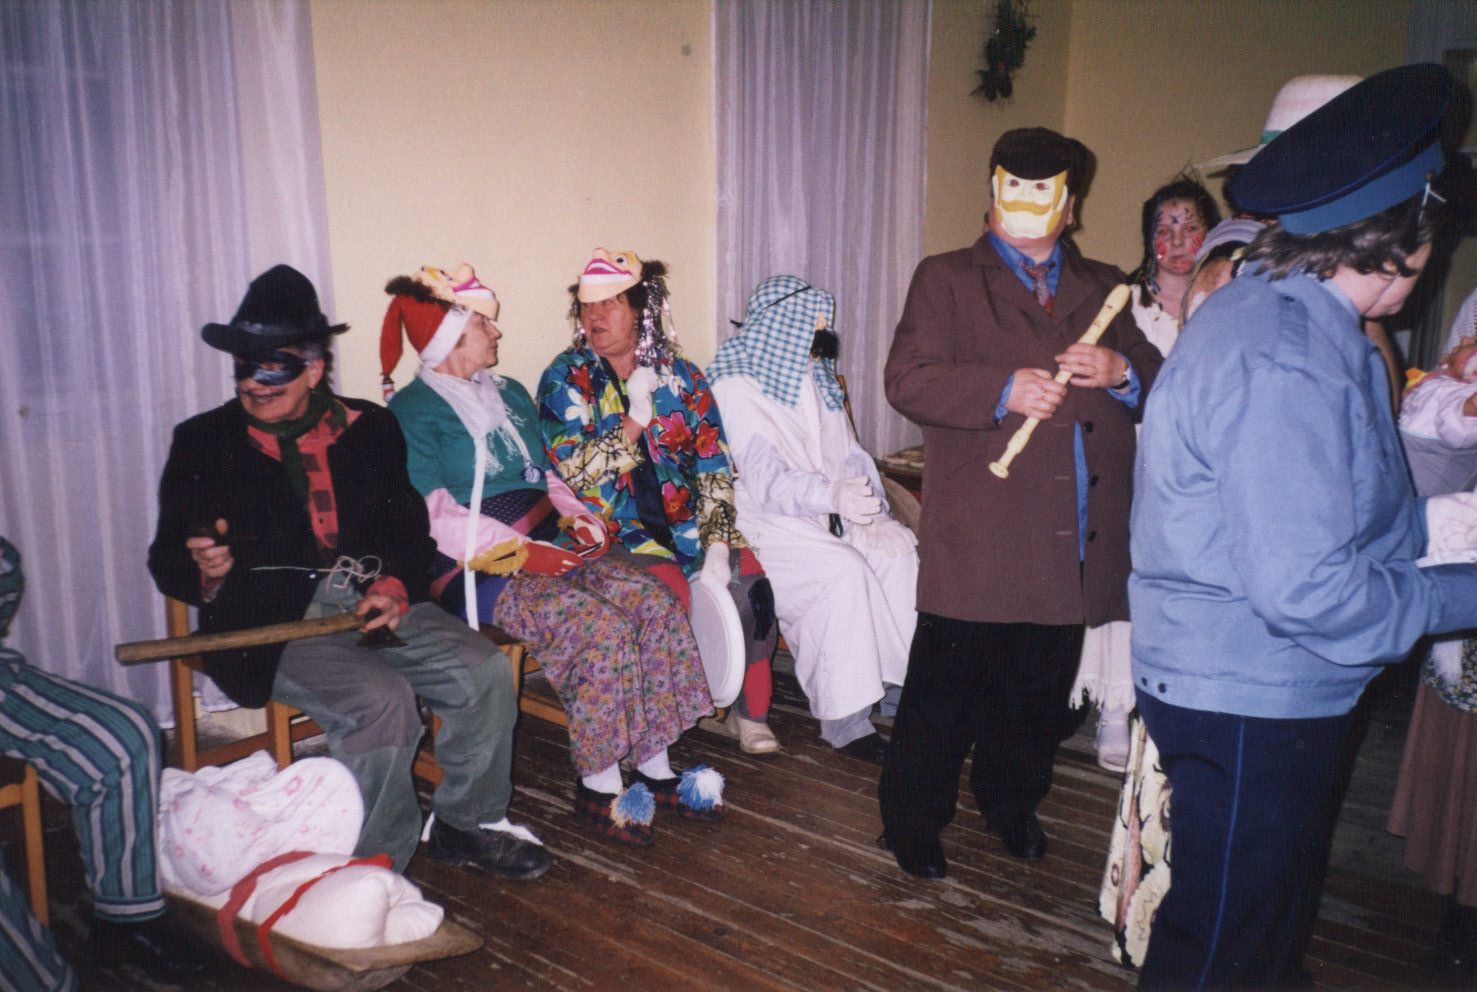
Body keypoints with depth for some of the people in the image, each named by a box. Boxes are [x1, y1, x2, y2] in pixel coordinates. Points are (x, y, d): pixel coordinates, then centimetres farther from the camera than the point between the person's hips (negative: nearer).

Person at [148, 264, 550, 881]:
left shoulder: (368, 426, 13)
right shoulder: (203, 442, 8)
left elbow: (409, 526, 8)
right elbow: (167, 562, 6)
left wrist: (395, 586, -12)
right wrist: (206, 570, -18)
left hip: (376, 602, 4)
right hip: (273, 620, -3)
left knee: (486, 672, -16)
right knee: (382, 700, -29)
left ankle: (466, 824, 6)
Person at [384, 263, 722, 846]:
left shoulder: (510, 394, 21)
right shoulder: (413, 412, -3)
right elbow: (435, 515, -13)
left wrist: (577, 516, 3)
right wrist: (522, 552, -20)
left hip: (550, 545, 7)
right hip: (483, 570, -7)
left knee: (655, 602, -17)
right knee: (600, 626, -30)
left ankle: (655, 770, -10)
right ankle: (597, 788, -15)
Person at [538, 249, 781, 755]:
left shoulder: (680, 375, 9)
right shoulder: (566, 377, 2)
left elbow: (715, 467, 3)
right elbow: (575, 472, -9)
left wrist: (718, 545, -9)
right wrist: (638, 415, -10)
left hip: (688, 519, 3)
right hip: (614, 528, -3)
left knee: (749, 581, -20)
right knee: (671, 593, -29)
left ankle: (749, 712, -1)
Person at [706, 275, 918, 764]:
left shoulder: (816, 381, 15)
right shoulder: (736, 388, -10)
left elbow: (851, 454, 10)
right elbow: (763, 478, -21)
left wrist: (872, 510, -9)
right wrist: (831, 496, -37)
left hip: (832, 515, 7)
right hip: (767, 522, -7)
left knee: (901, 550, -16)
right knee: (842, 571, -29)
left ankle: (906, 678, -10)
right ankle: (845, 722, -21)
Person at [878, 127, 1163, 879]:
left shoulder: (1103, 288, 18)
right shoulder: (947, 280, 5)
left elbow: (1160, 385, 14)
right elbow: (907, 380, -9)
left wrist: (1122, 370, -8)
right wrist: (1004, 391, -21)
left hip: (1077, 539, 5)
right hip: (978, 539, -4)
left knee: (1040, 691, 16)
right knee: (946, 686, 3)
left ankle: (1011, 802, 37)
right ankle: (912, 819, 20)